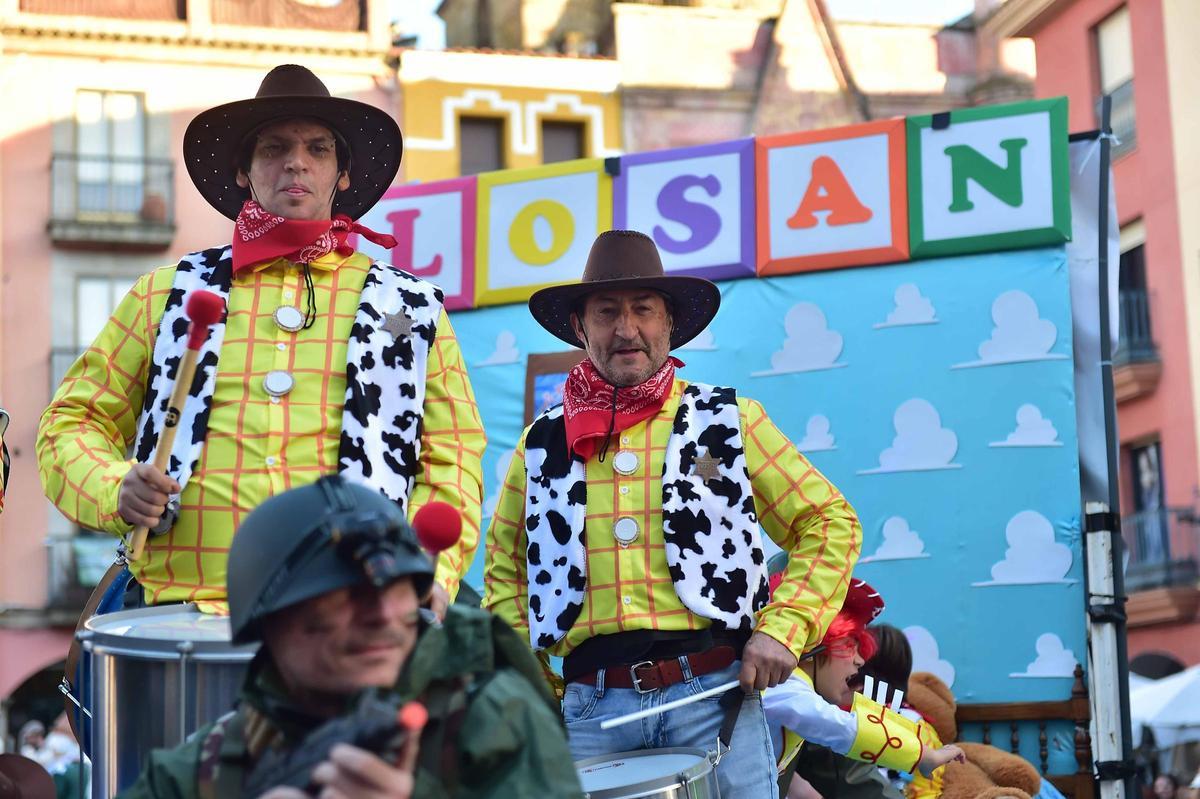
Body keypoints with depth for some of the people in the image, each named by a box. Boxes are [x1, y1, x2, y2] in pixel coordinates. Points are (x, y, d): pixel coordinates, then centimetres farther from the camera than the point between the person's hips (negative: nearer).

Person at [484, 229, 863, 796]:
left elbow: (829, 524, 6)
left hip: (715, 691, -1)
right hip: (593, 706, 2)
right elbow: (505, 565, 21)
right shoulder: (543, 443, 11)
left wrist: (782, 628, -7)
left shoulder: (728, 420, 5)